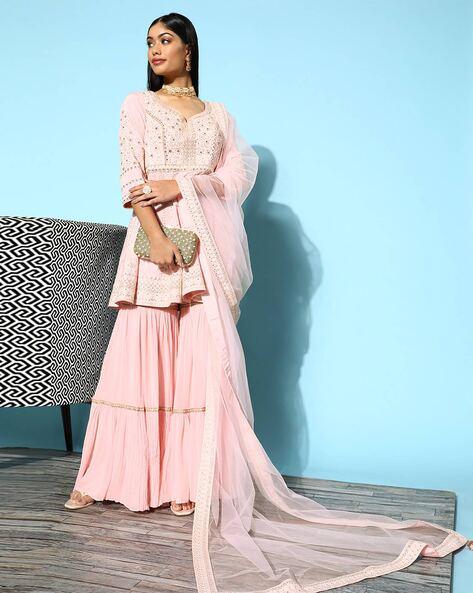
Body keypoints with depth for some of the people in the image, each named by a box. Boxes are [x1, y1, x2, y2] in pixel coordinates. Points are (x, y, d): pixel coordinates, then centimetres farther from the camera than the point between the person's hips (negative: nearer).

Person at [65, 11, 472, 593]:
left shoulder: (218, 115, 20)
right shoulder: (137, 105, 15)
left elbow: (237, 176, 5)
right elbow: (131, 179, 1)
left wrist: (180, 185, -9)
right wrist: (156, 236, -14)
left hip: (206, 245, 1)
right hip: (155, 239, -1)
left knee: (202, 357, -6)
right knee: (140, 354, -5)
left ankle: (184, 480, 0)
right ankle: (103, 474, 5)